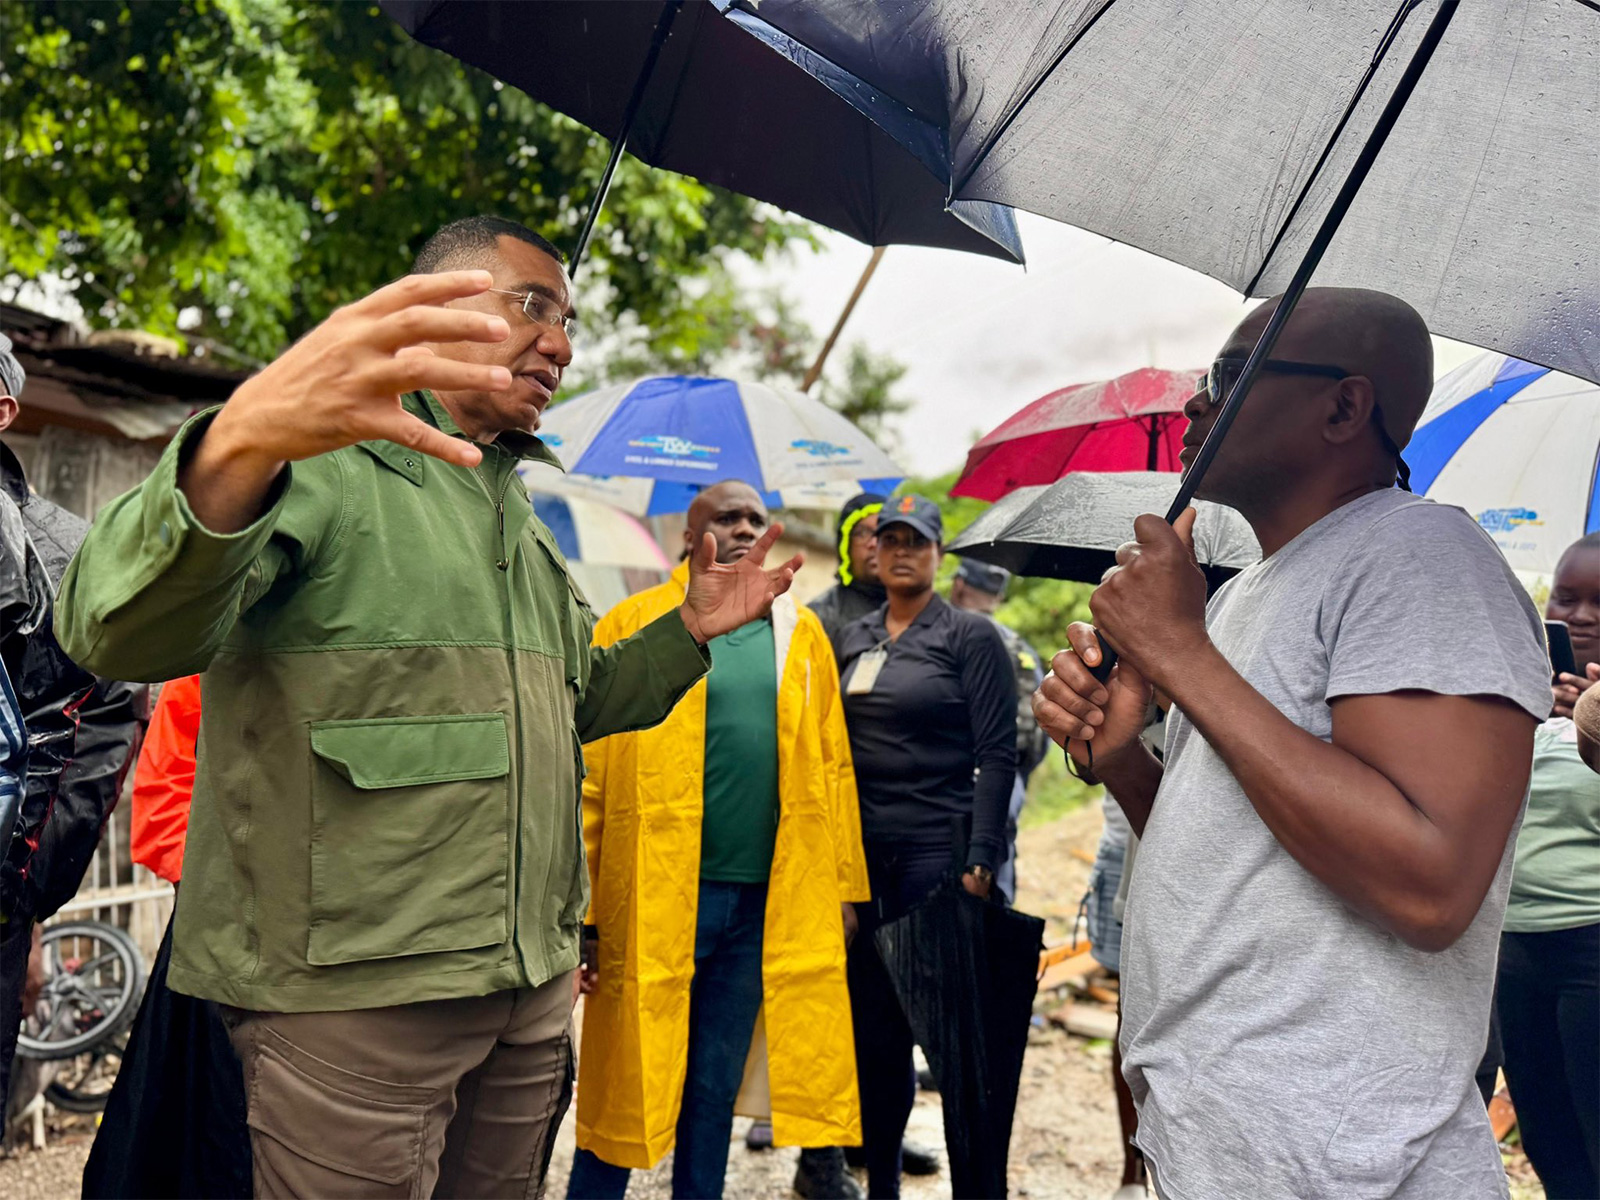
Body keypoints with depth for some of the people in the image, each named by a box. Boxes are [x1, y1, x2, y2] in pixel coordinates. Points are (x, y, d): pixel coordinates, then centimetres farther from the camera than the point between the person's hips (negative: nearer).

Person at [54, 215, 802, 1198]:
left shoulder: (519, 515, 18)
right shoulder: (319, 462, -8)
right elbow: (117, 633, -26)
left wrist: (690, 630, 12)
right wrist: (245, 444, -45)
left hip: (532, 986, 8)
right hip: (349, 990, -7)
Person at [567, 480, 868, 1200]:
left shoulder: (801, 633, 11)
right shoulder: (634, 625, -2)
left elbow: (832, 765, 11)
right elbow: (587, 775, -5)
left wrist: (843, 884, 7)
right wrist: (578, 911, -9)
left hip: (766, 900, 4)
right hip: (658, 896, -3)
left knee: (714, 1090, 15)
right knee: (626, 1087, 5)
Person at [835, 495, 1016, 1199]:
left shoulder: (971, 636, -1)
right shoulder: (853, 639, 14)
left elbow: (997, 755, -6)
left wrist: (981, 858, -14)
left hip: (937, 848, -5)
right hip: (860, 850, 5)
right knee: (874, 1020, 9)